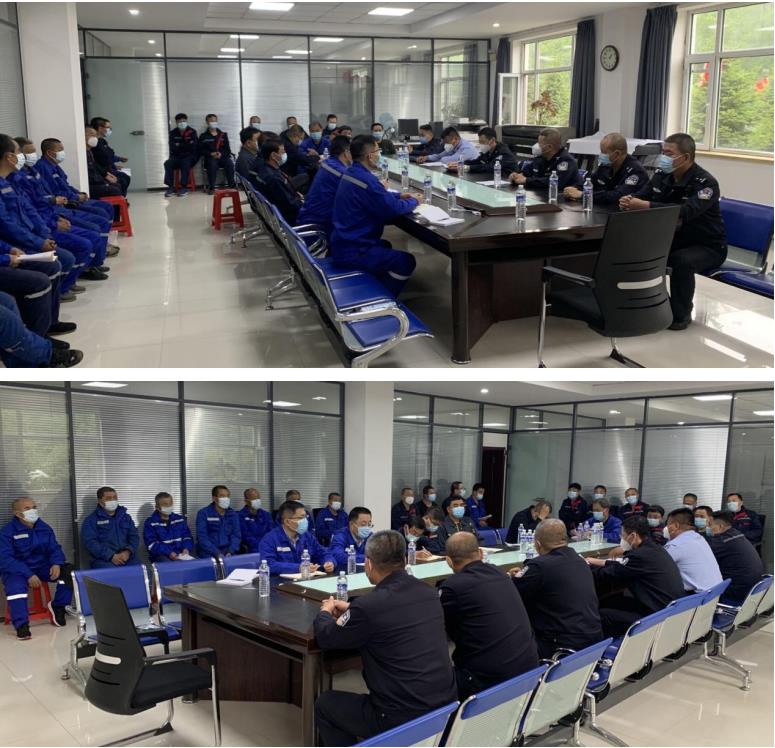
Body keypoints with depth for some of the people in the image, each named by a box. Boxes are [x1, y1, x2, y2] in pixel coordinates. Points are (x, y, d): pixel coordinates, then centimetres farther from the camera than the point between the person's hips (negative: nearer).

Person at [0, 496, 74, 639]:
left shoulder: (44, 528, 5)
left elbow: (55, 548, 5)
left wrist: (56, 564, -20)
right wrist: (28, 575, -31)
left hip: (42, 567, 5)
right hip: (17, 570, -5)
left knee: (69, 571, -17)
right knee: (15, 584, -39)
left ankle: (57, 606, 3)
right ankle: (21, 625, -31)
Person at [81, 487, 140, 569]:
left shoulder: (125, 516, 20)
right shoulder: (91, 520, 7)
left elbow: (134, 536, 14)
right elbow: (90, 542, -5)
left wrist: (128, 551, -7)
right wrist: (111, 556, -15)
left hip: (128, 558, 3)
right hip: (105, 560, -3)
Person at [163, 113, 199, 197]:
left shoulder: (192, 132, 1)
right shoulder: (173, 133, 8)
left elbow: (192, 147, -12)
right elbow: (172, 148, -3)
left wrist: (179, 145, -7)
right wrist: (186, 146, -12)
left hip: (190, 156, -3)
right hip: (177, 157, 3)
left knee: (185, 163, -36)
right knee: (168, 163, -26)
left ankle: (184, 187, -28)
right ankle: (170, 187, -23)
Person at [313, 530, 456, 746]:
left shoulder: (368, 605, -18)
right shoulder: (428, 592, 2)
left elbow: (325, 639, 1)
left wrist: (325, 612, 21)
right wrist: (351, 609, 31)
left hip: (404, 719, -7)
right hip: (445, 707, 7)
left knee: (324, 704, 17)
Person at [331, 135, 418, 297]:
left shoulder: (351, 173, 6)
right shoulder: (366, 180, -24)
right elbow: (394, 209, -20)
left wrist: (399, 196, 14)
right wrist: (413, 201, -1)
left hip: (343, 242, 11)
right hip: (351, 251, -11)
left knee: (385, 245, 34)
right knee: (406, 262, -12)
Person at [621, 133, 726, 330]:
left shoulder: (706, 183, -23)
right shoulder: (662, 175, 0)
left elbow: (685, 212, -39)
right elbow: (641, 195, -2)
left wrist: (645, 205, -47)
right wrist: (630, 200, -29)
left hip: (707, 246, -7)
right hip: (673, 238, 7)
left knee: (682, 261, -35)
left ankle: (681, 314, -13)